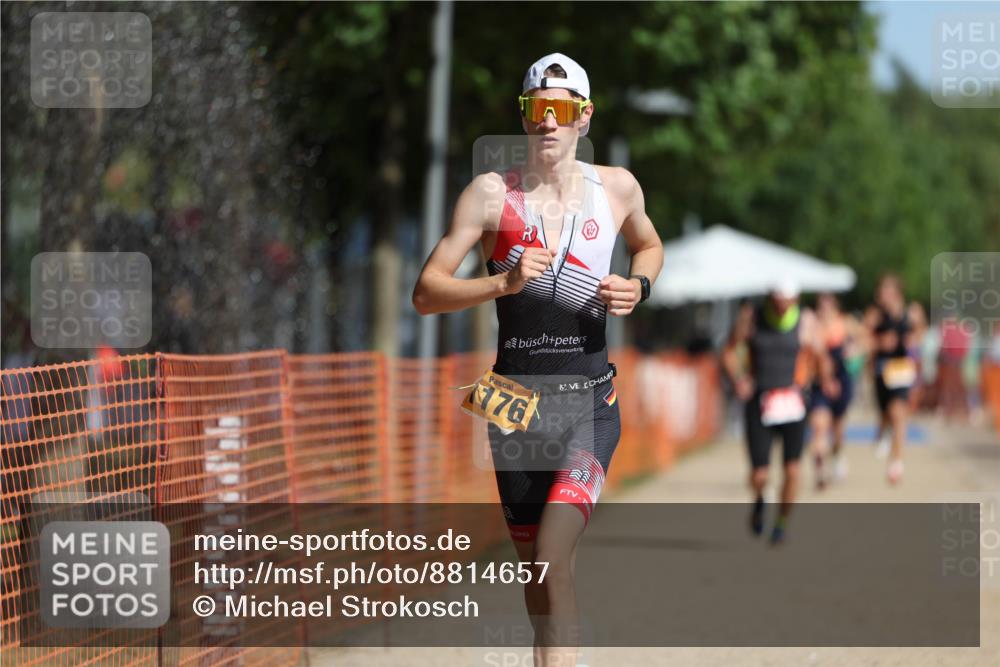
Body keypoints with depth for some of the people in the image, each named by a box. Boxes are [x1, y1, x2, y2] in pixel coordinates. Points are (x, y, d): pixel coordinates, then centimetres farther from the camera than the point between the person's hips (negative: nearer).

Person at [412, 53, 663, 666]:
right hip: (516, 402, 1)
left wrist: (638, 287, 4)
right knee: (538, 570, 9)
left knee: (553, 562, -20)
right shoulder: (491, 193, -3)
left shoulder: (618, 188, 4)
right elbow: (426, 293, -5)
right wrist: (503, 283, -22)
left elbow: (649, 244, 27)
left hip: (590, 403, -1)